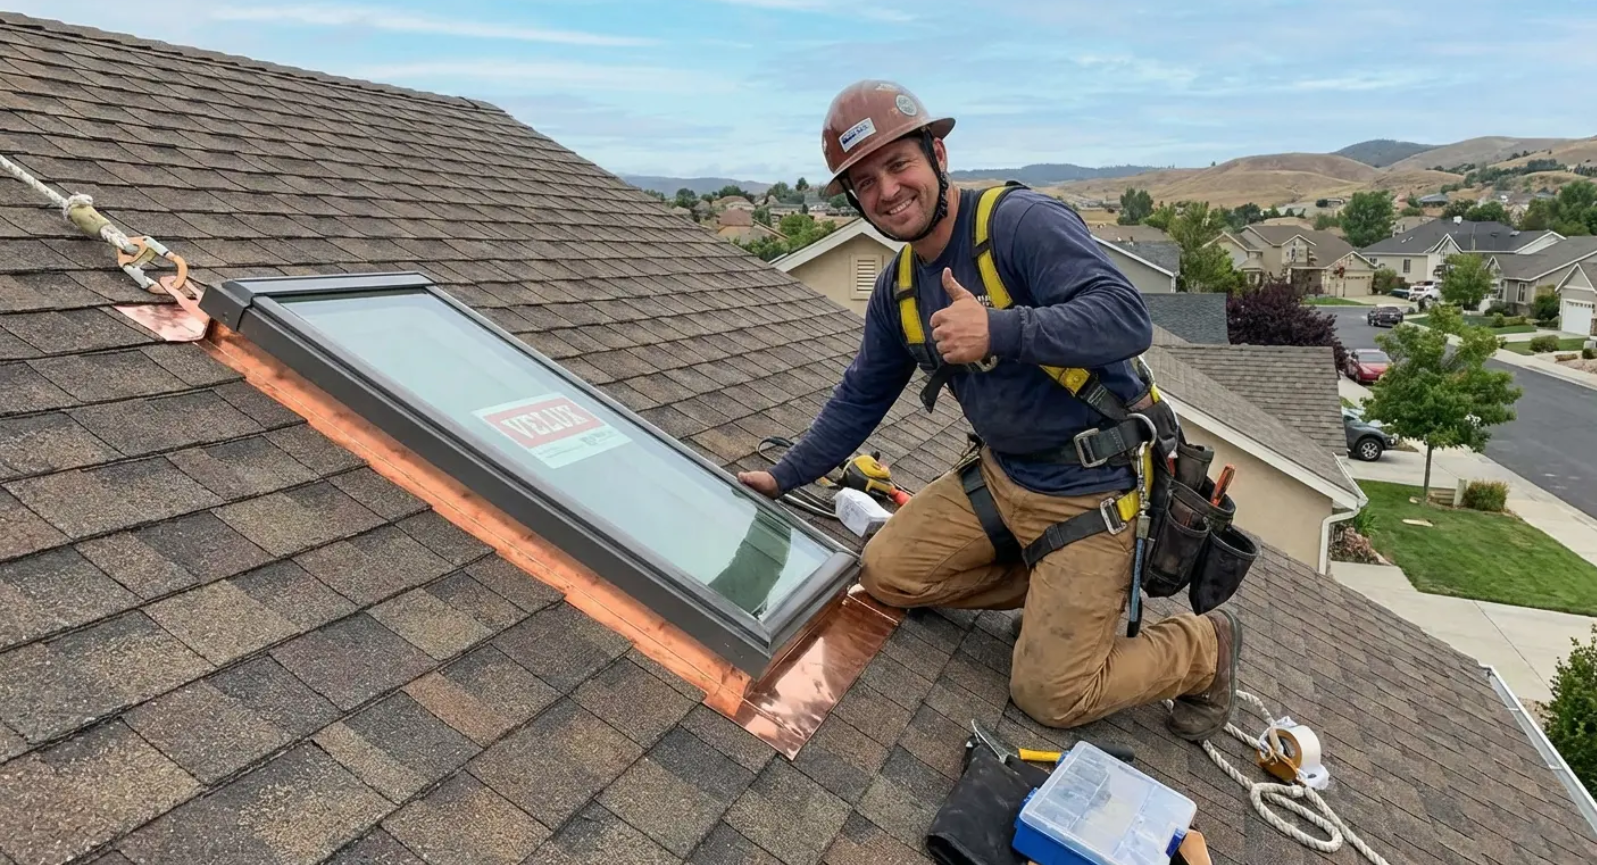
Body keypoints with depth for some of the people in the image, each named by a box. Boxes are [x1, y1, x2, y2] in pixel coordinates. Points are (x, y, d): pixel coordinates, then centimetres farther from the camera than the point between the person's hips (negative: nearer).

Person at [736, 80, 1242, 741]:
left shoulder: (1023, 221, -19)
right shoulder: (898, 289, 4)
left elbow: (1126, 318, -29)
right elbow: (861, 397, 14)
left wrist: (998, 331, -39)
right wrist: (784, 475, 16)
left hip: (1091, 488, -7)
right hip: (999, 474, 8)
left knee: (1050, 696, -6)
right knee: (886, 573, 2)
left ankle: (1205, 645, 21)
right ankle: (1058, 588, 16)